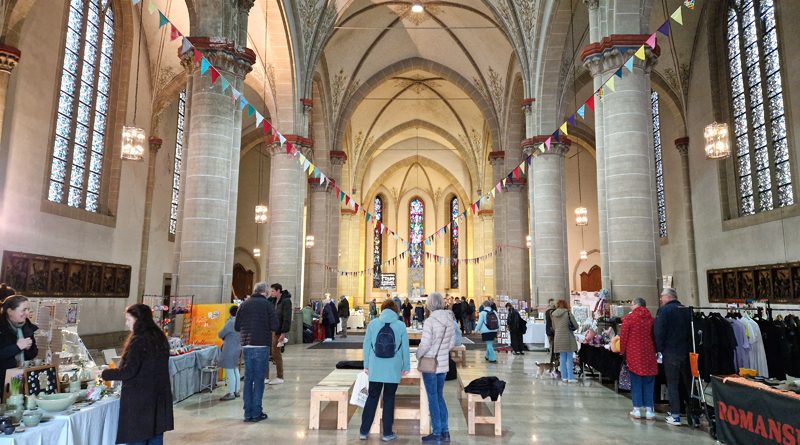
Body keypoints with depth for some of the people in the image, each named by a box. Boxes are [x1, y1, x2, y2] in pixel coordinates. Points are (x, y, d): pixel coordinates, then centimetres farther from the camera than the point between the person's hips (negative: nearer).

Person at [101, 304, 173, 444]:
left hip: (139, 400, -8)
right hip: (159, 398, 8)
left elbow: (128, 371, -17)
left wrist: (105, 374, -3)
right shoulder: (160, 338, 8)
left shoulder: (139, 341, -16)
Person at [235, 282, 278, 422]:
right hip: (262, 346, -4)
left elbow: (236, 327, 7)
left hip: (246, 346, 4)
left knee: (248, 379, 11)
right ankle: (256, 413, 5)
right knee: (259, 379, 3)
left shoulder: (244, 304, 6)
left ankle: (248, 413, 14)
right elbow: (275, 326, -9)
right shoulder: (266, 304, -5)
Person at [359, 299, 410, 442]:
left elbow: (366, 345, 1)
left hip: (375, 368, 1)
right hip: (393, 370, -1)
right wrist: (406, 366, 8)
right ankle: (387, 433, 15)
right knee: (389, 399, 10)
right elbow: (405, 348, -1)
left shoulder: (373, 323, -2)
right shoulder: (401, 325, -4)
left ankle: (364, 431, 16)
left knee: (372, 398, 12)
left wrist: (366, 365, 10)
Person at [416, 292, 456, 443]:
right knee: (440, 397, 17)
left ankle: (436, 434, 12)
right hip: (443, 364, 6)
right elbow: (452, 343, 8)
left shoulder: (430, 321, -19)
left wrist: (418, 355, 1)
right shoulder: (450, 320, 0)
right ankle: (445, 432, 21)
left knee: (433, 399, 5)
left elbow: (425, 344, -17)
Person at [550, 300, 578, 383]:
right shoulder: (568, 313, -7)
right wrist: (570, 327, 13)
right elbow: (575, 325, -6)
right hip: (568, 337, -4)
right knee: (569, 359, 3)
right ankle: (570, 378, 3)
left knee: (562, 359, 10)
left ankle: (564, 377, 13)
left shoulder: (553, 314, 6)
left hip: (558, 338, 4)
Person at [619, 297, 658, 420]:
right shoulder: (650, 319, 3)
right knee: (648, 383, 8)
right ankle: (649, 410, 10)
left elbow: (623, 336, -6)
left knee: (636, 382, 5)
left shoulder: (629, 318, -6)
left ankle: (637, 409, 7)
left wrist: (622, 351, 6)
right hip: (648, 354, 2)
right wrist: (655, 350, 17)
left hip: (634, 354, -2)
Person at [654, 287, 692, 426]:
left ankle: (675, 416, 3)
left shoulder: (664, 310, -10)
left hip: (670, 353, -5)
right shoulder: (687, 310, 7)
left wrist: (659, 349, -6)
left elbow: (658, 332, -16)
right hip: (686, 352, 5)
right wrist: (690, 348, 16)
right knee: (687, 382, 16)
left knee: (672, 384, 1)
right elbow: (691, 330, 11)